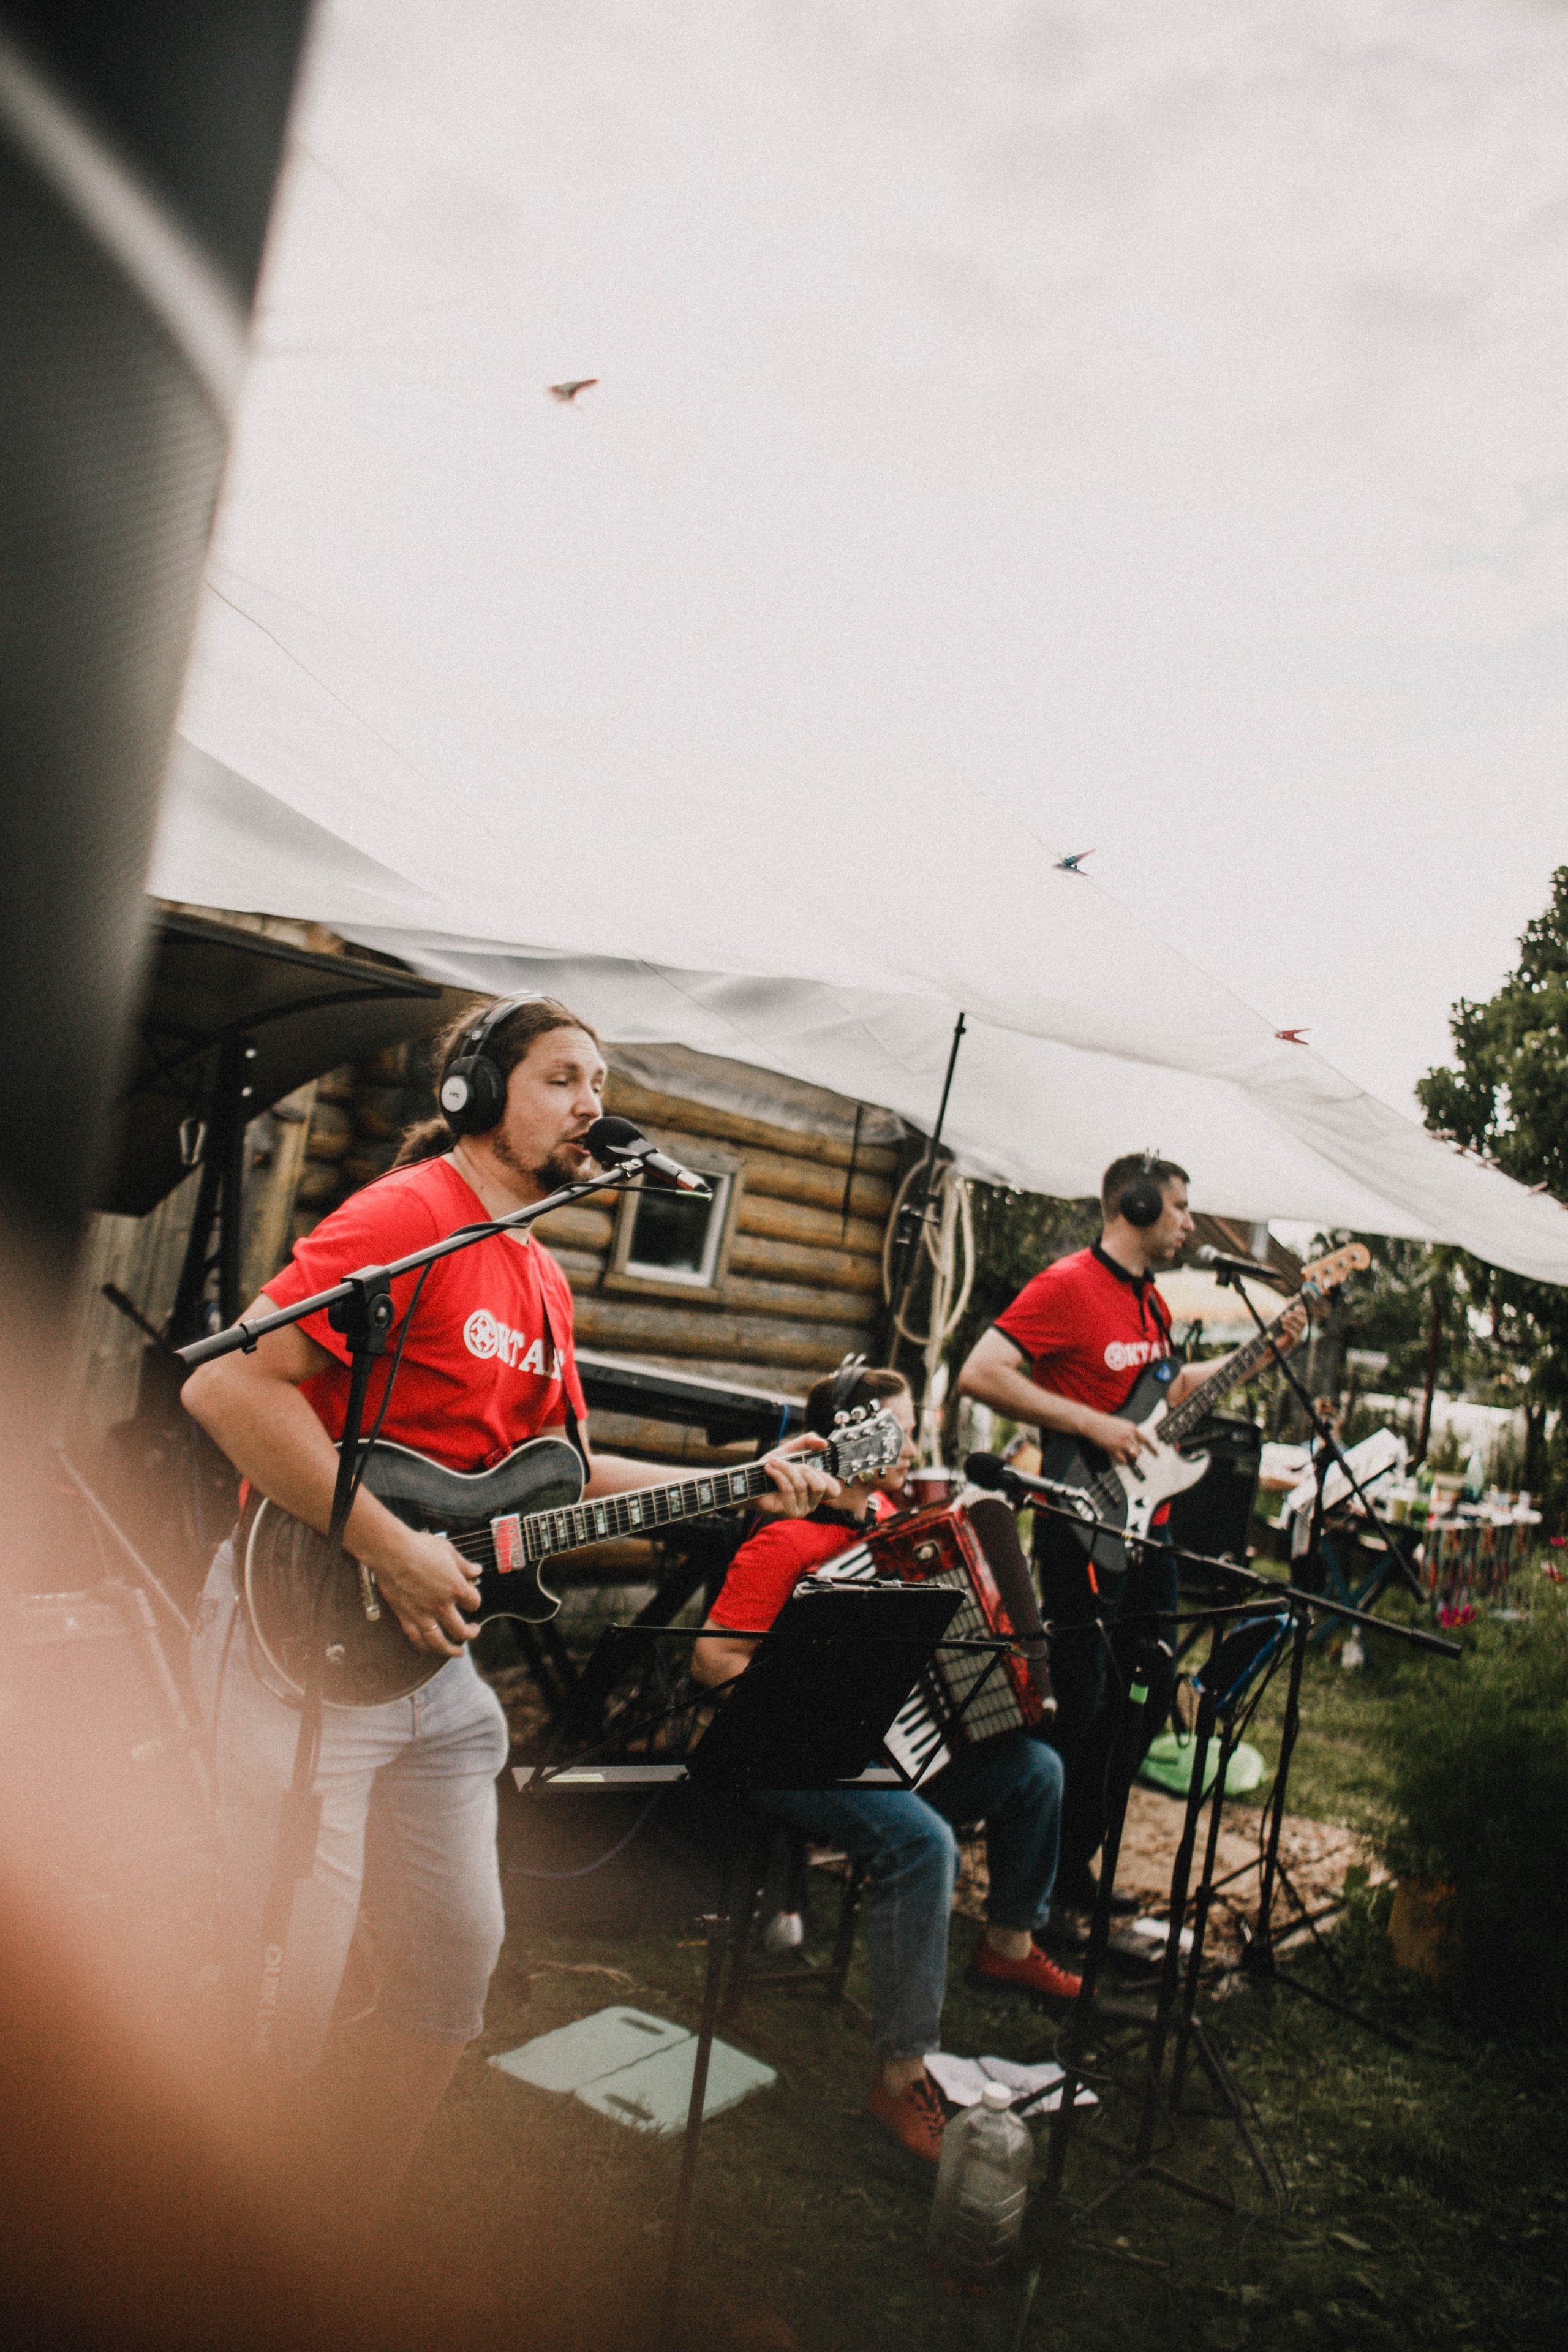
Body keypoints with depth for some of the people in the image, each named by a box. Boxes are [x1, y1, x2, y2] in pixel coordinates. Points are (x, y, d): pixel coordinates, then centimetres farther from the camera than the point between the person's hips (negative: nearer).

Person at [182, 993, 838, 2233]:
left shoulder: (544, 1279, 13)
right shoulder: (409, 1214, -15)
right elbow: (227, 1383, -25)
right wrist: (390, 1550, -24)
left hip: (436, 1648, 9)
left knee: (457, 1954, 14)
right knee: (291, 1993, -2)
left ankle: (361, 2226, 35)